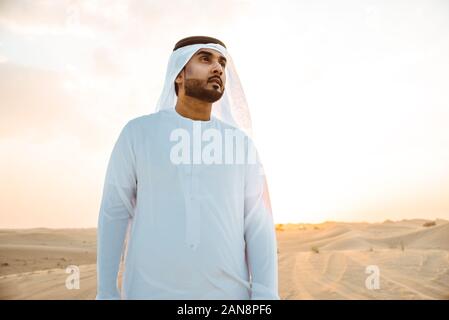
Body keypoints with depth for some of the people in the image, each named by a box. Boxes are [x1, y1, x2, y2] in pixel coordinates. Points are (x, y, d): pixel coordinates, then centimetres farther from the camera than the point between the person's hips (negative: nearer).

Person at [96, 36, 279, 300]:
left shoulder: (240, 142, 7)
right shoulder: (138, 133, 2)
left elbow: (258, 223, 3)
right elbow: (114, 212, 5)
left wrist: (266, 299, -7)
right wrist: (106, 293, 3)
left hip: (225, 294, 2)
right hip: (152, 294, -1)